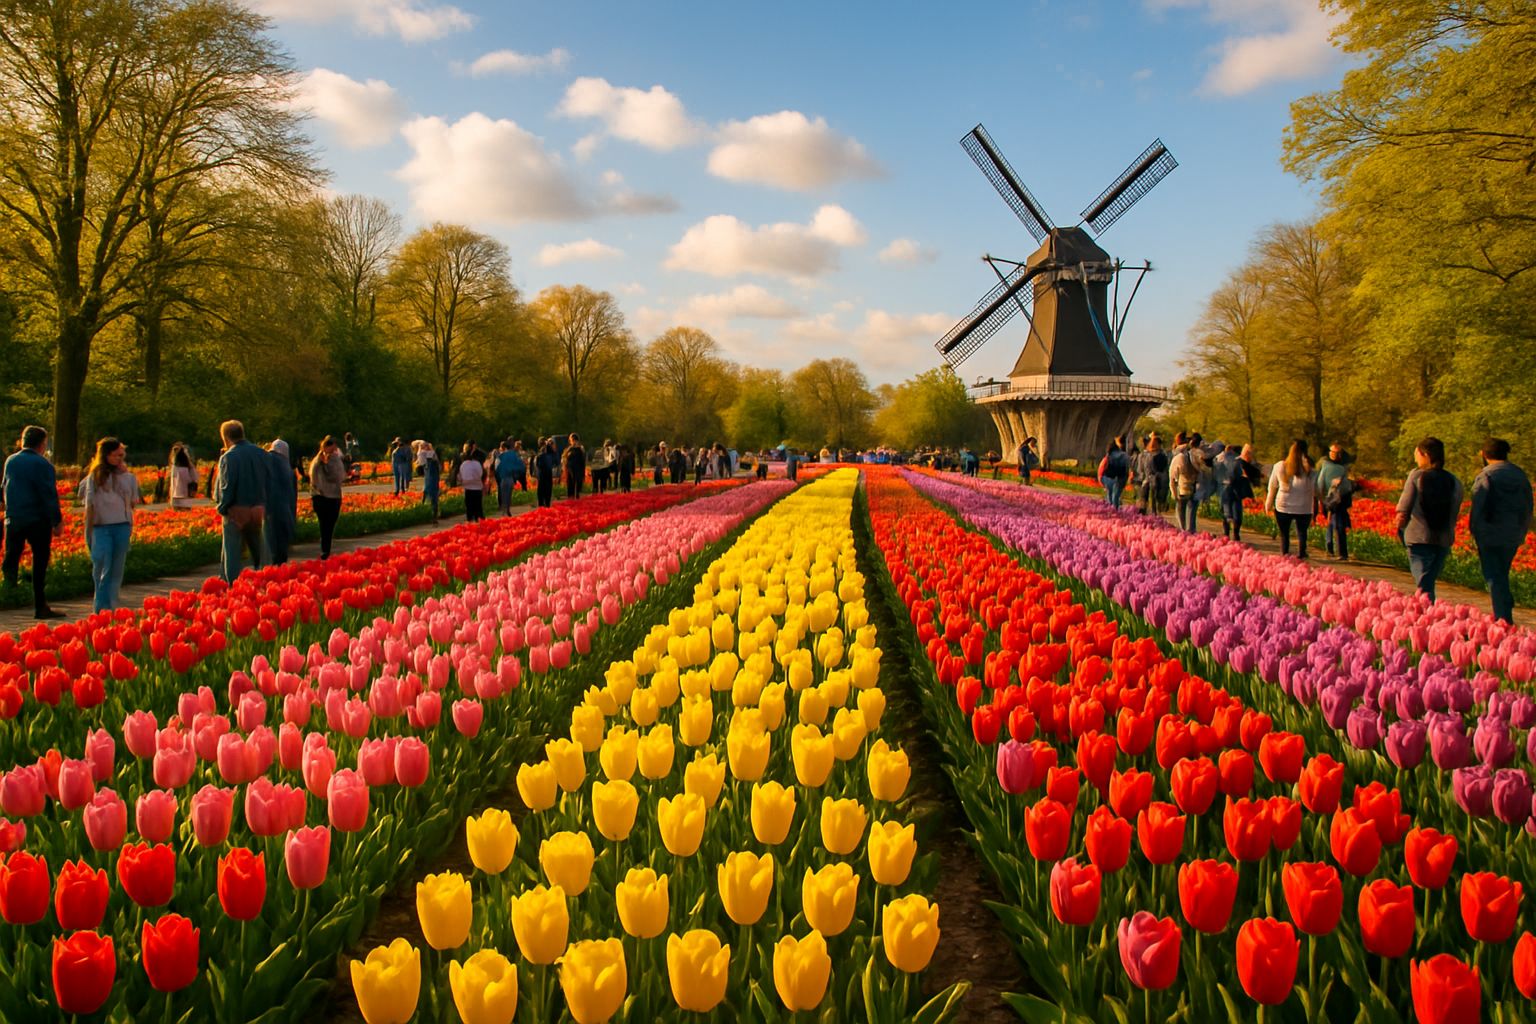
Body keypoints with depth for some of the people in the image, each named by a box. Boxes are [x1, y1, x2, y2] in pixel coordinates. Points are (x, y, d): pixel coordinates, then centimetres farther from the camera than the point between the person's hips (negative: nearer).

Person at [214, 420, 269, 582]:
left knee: (232, 550, 1)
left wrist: (222, 507, -3)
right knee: (255, 549, 16)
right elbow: (267, 482, 8)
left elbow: (226, 486, -14)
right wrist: (263, 505, 13)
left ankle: (231, 586, -1)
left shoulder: (228, 457, -13)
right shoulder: (261, 453, 4)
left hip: (236, 510, -5)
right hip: (257, 509, 5)